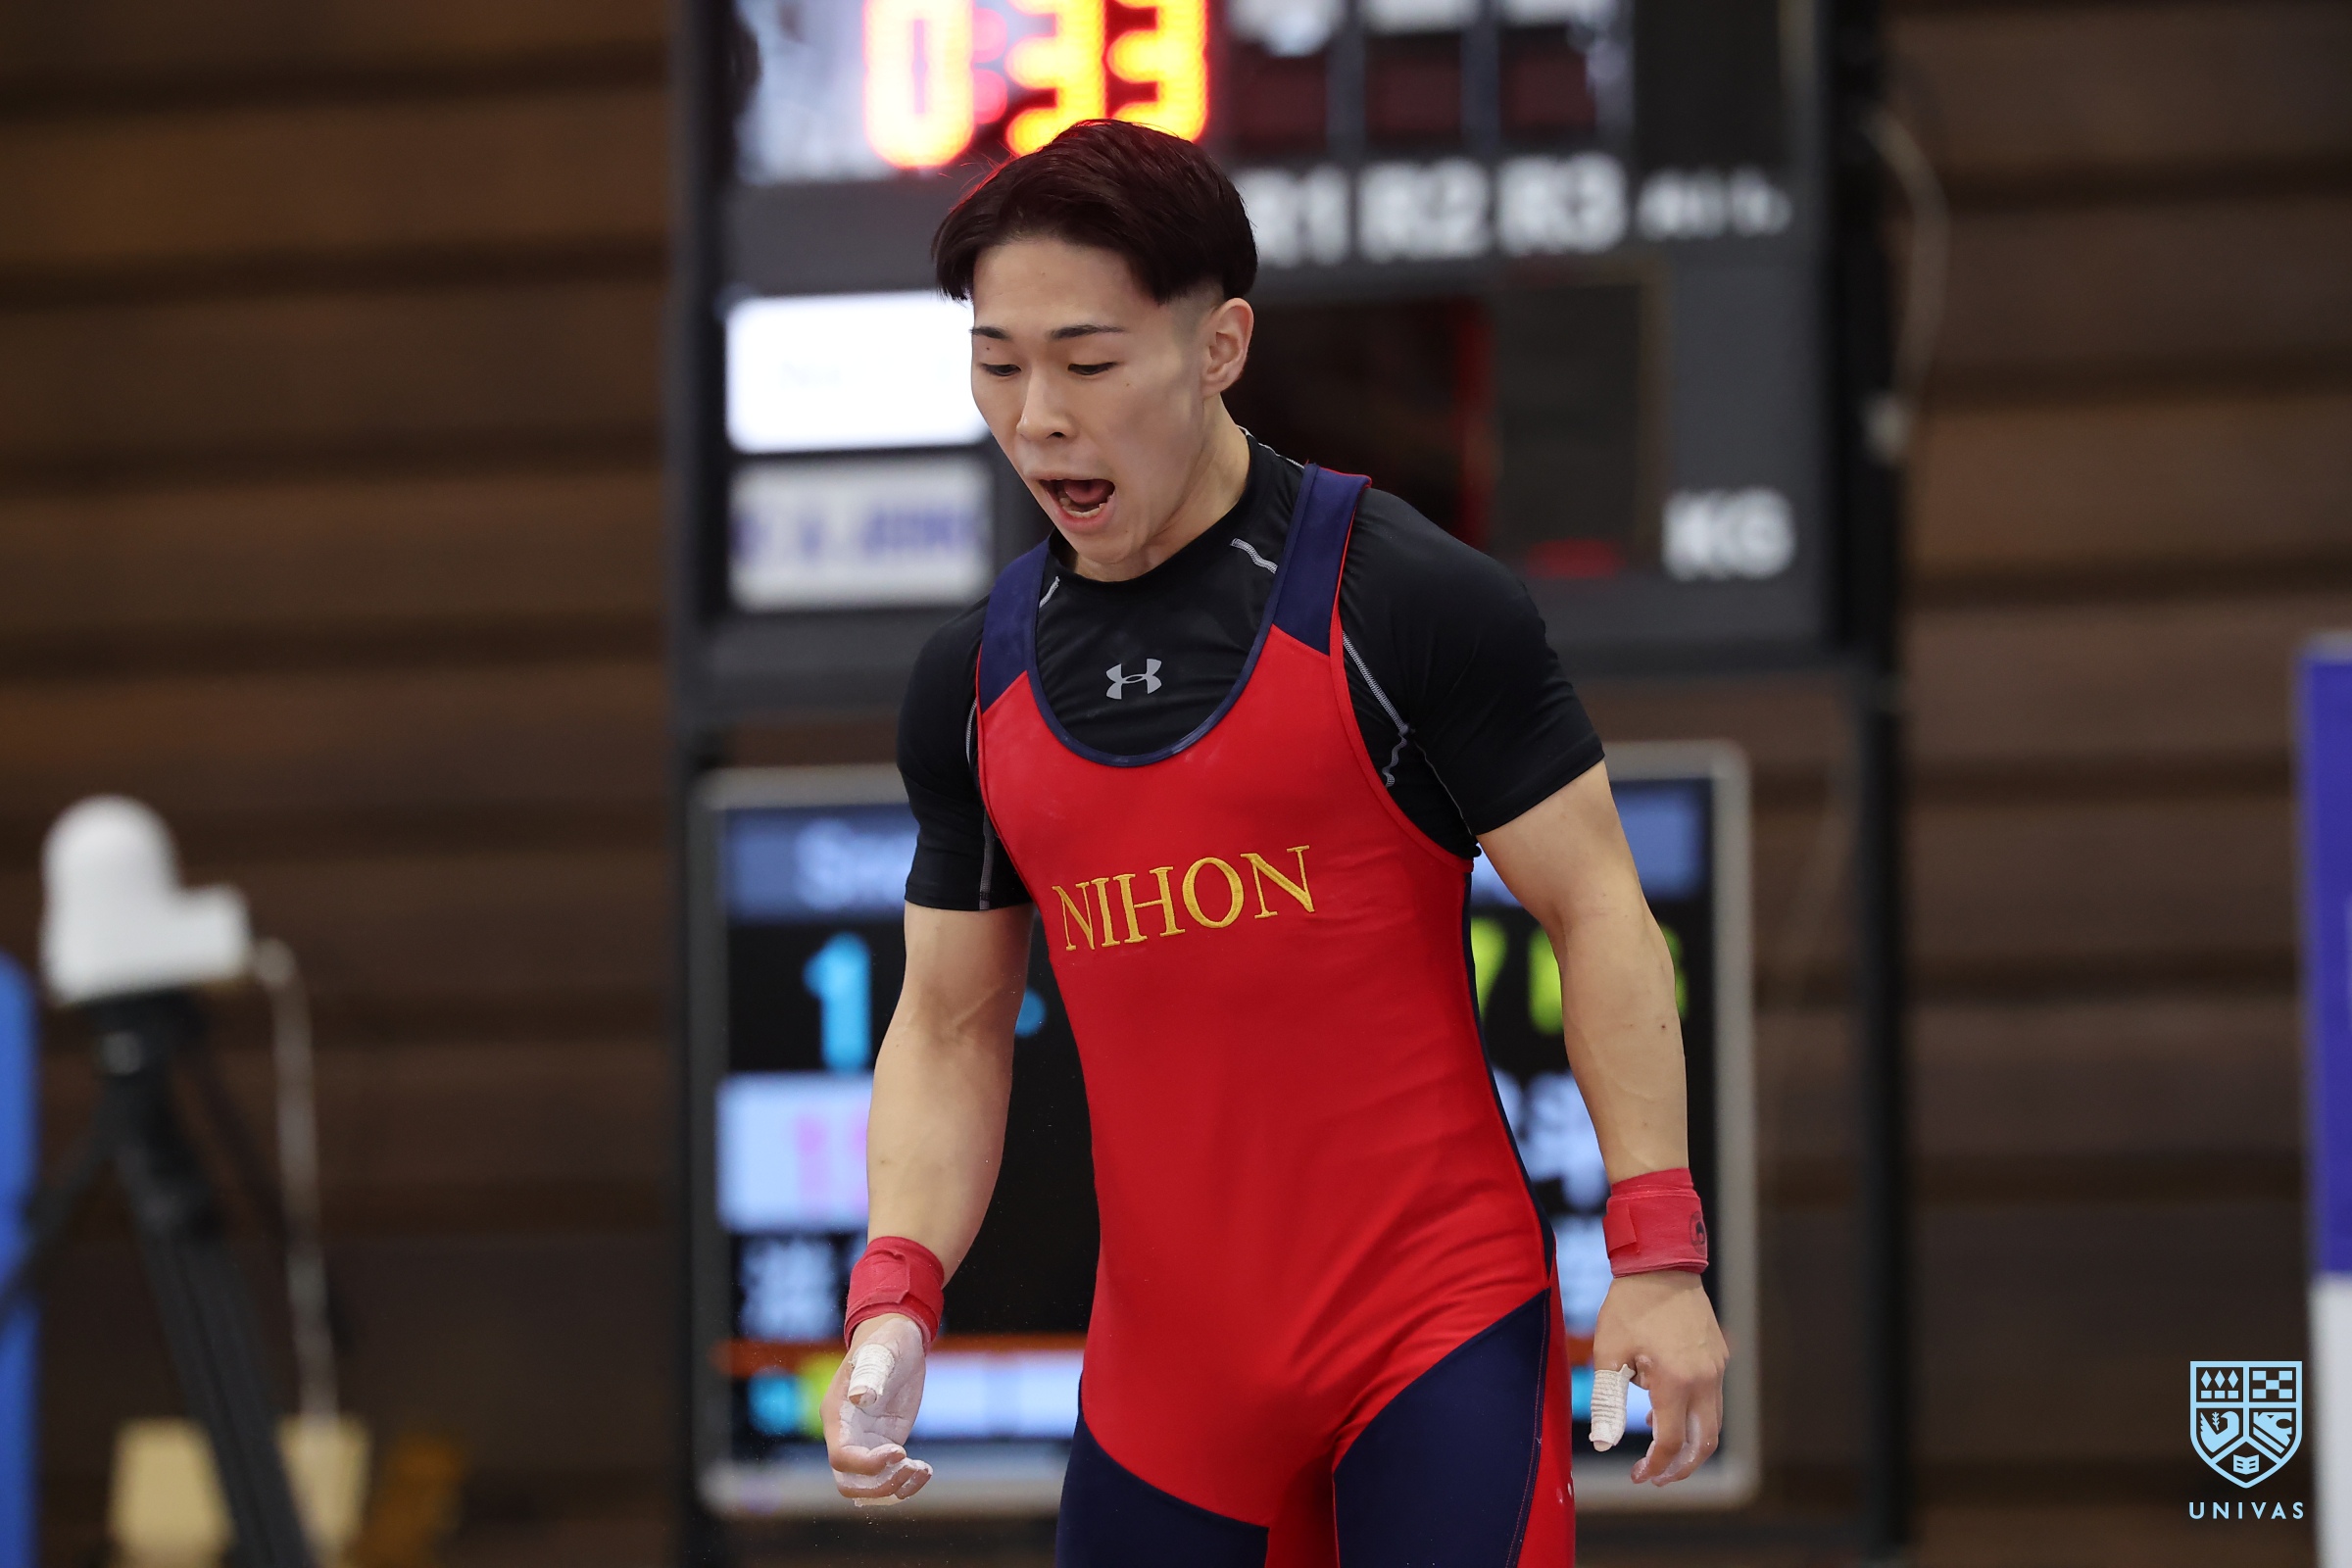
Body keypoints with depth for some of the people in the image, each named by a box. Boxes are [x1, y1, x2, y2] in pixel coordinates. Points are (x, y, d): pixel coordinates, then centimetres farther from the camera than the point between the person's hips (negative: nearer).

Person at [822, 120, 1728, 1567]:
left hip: (1442, 1332, -5)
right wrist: (898, 1293, -4)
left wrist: (1658, 1257, -12)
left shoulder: (1407, 601, -9)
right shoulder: (973, 683, 7)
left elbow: (1596, 915, -6)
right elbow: (951, 1025, 13)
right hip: (1162, 1368, 5)